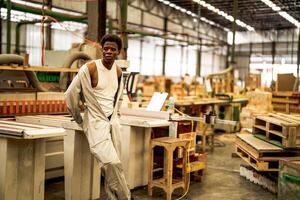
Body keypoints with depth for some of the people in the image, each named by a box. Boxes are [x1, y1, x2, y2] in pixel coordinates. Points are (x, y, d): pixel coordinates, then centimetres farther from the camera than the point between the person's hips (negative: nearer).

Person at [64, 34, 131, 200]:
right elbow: (70, 94, -7)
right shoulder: (90, 68, -11)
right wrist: (80, 120, 1)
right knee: (111, 163, -18)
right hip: (96, 123, -6)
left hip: (113, 122, 6)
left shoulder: (118, 71, 9)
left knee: (112, 164, 5)